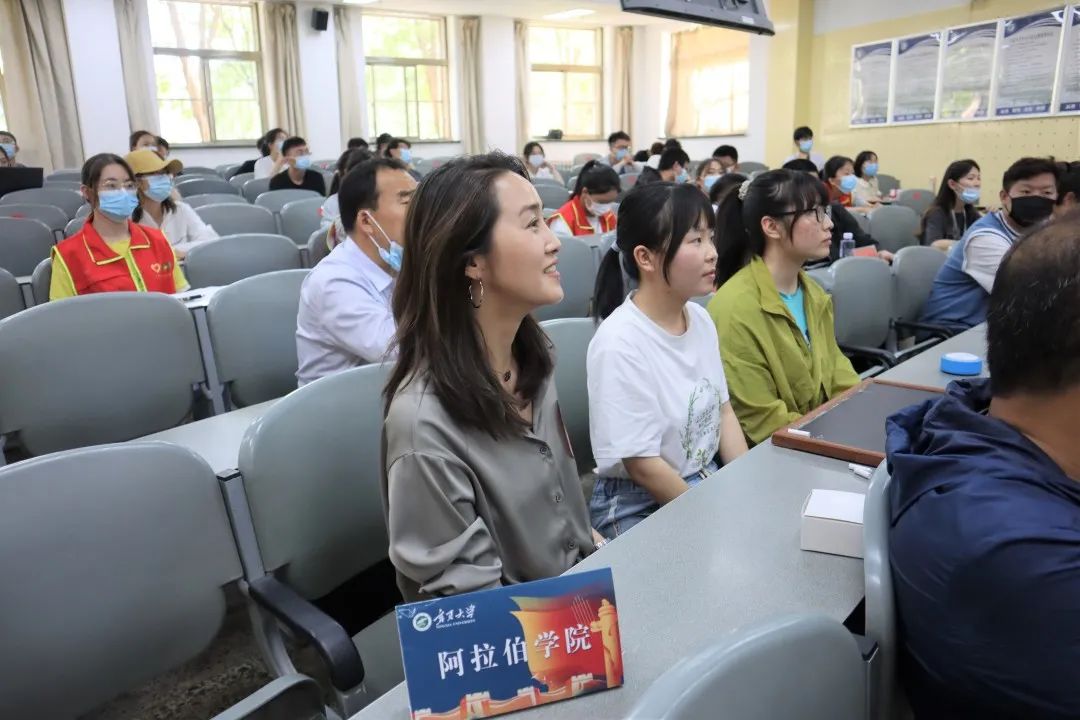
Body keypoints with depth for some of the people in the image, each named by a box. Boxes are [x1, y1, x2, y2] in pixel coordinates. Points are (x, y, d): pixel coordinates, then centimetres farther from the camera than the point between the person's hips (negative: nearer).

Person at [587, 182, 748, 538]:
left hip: (708, 482, 7)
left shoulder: (701, 319, 0)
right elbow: (642, 466, -20)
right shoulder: (619, 344, -23)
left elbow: (723, 411, 9)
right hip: (637, 507, -7)